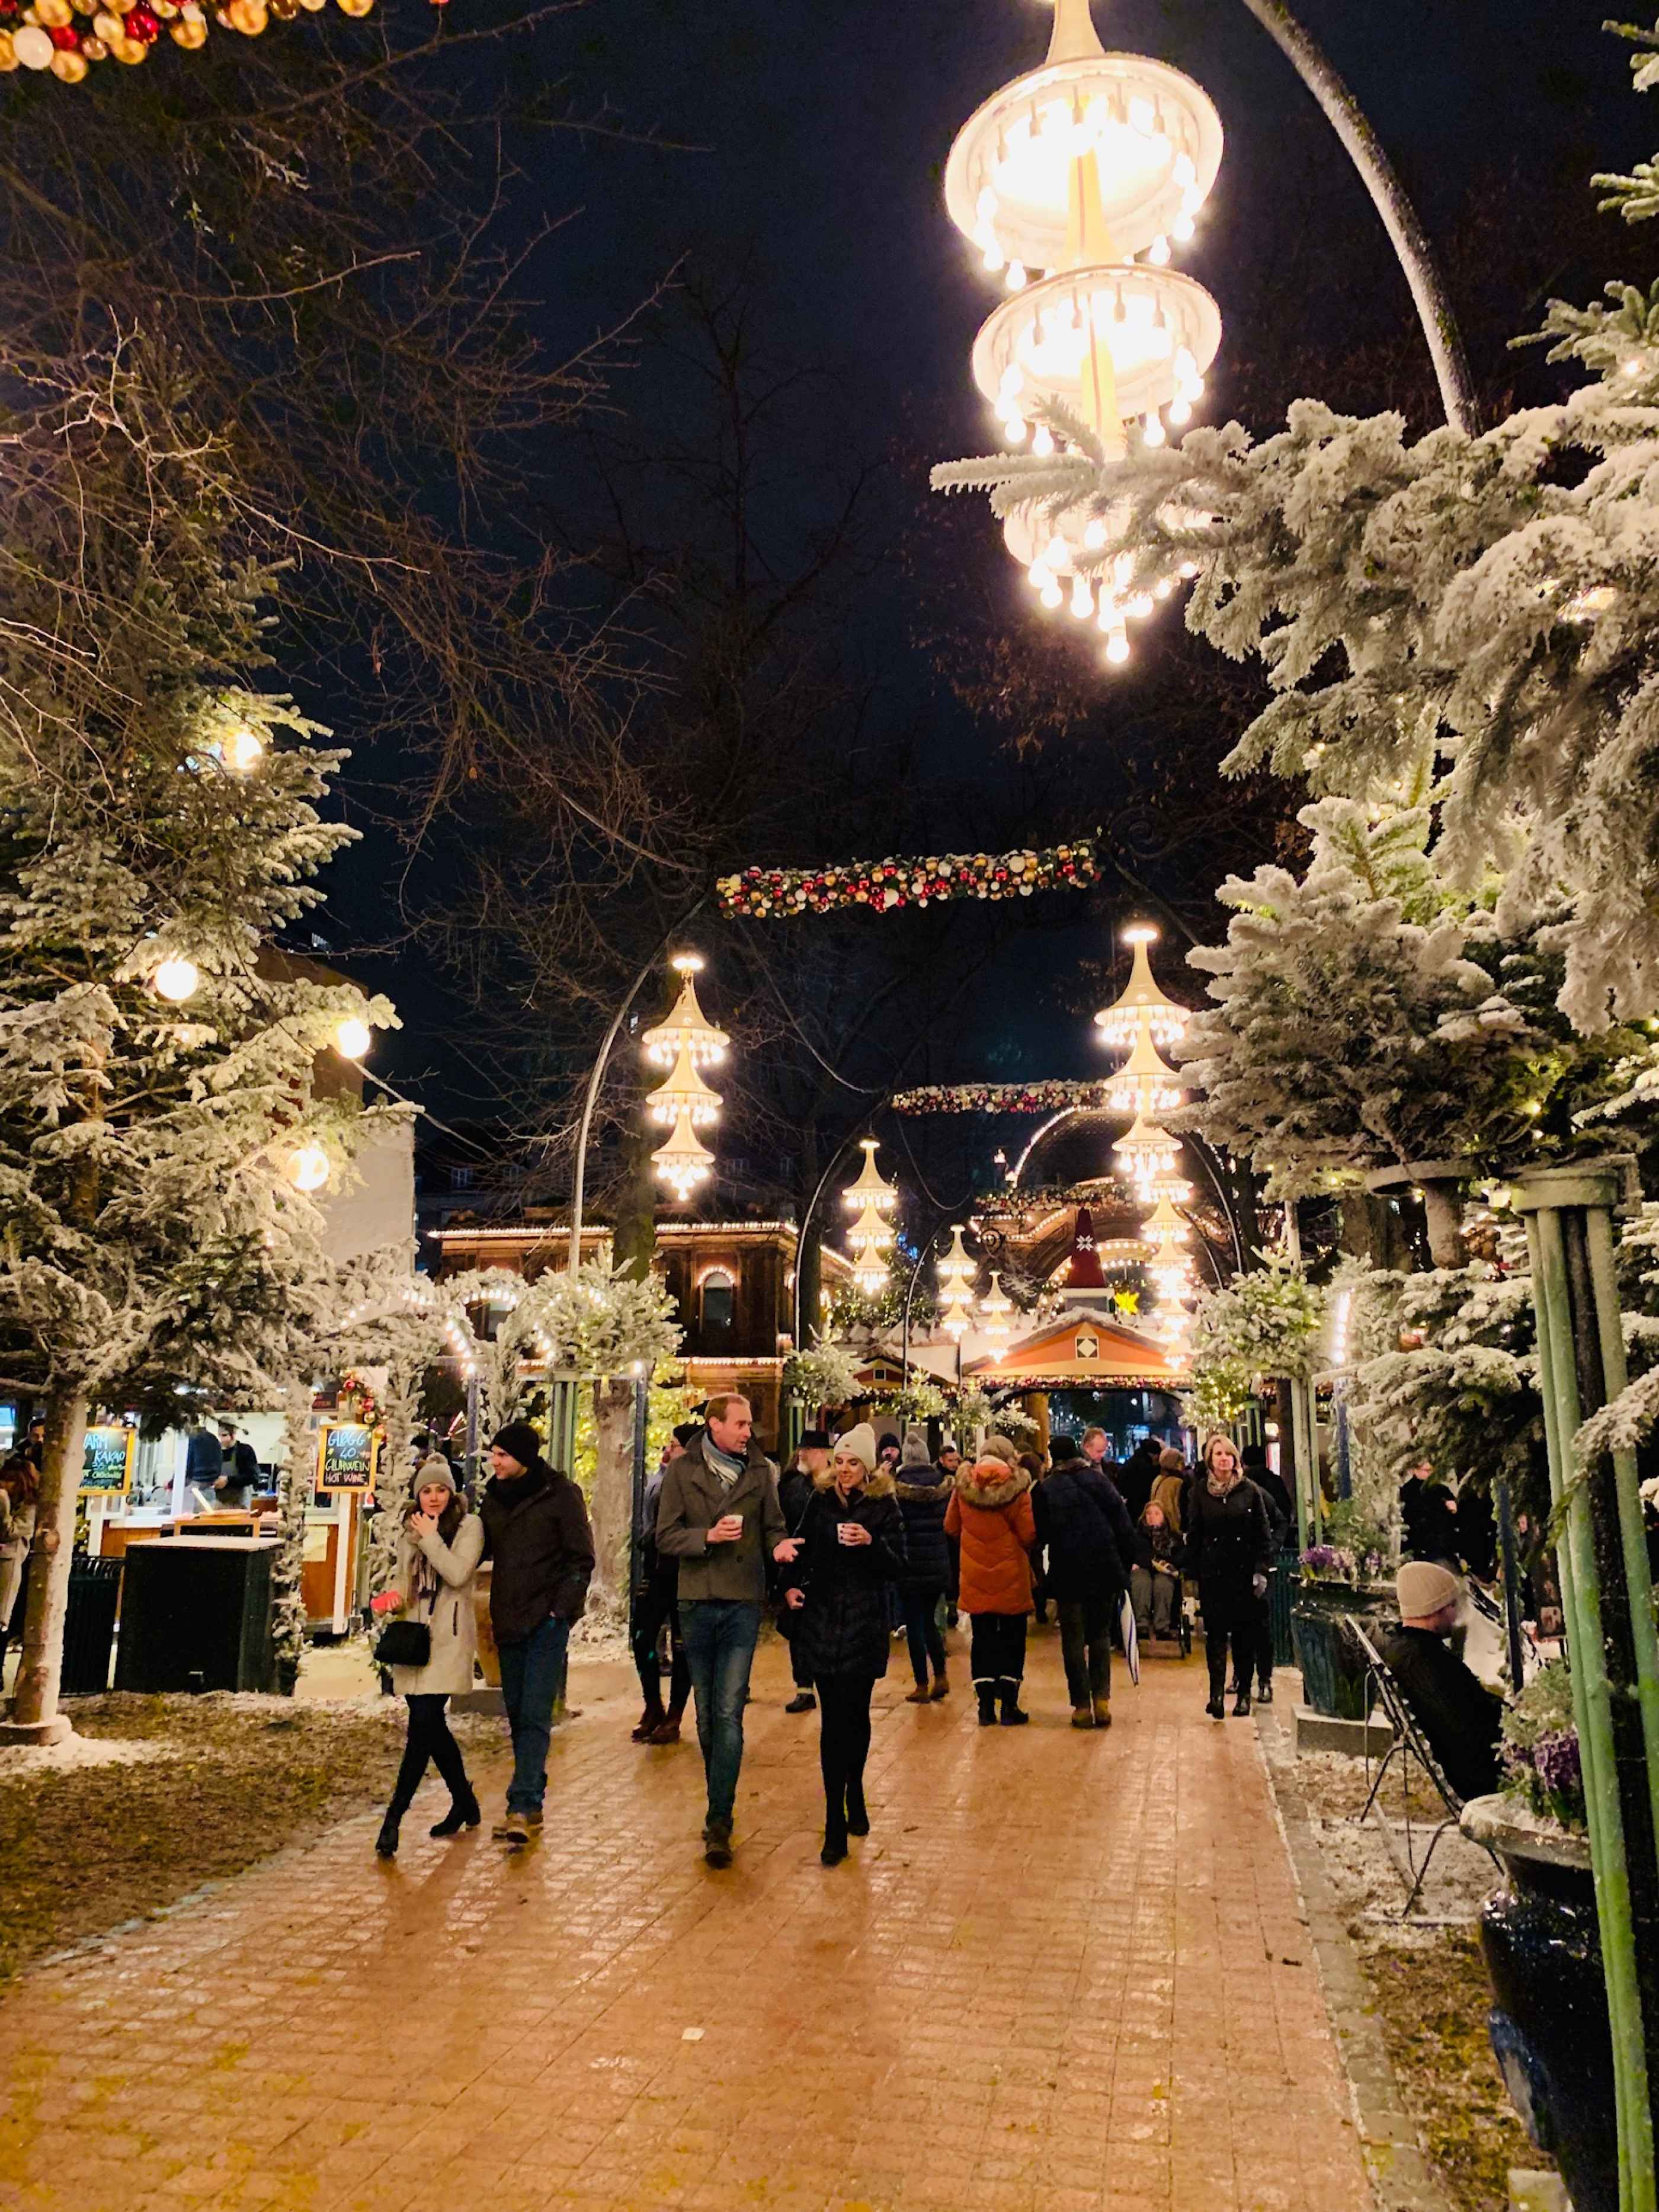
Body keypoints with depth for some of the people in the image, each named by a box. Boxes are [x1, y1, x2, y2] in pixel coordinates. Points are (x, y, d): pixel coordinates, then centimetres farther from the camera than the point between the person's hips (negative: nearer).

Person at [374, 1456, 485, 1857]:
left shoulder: (469, 1525, -3)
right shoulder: (410, 1530, 16)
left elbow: (458, 1575, -15)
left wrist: (430, 1537, -11)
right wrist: (396, 1599, 4)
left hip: (448, 1638, -6)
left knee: (423, 1722, -14)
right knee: (430, 1725, 9)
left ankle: (394, 1817, -10)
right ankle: (465, 1804, 24)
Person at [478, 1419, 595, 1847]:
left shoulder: (560, 1494, -8)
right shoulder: (494, 1496, 9)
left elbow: (582, 1559, -6)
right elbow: (483, 1550, 19)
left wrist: (561, 1608, -14)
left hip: (547, 1620, -6)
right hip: (509, 1620, 6)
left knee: (535, 1714, -10)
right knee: (517, 1713, 11)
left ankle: (522, 1807, -11)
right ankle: (531, 1803, 21)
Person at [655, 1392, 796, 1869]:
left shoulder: (760, 1471, 3)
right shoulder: (683, 1471, 0)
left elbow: (772, 1526, 10)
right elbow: (665, 1536, -2)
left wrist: (779, 1545, -13)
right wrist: (709, 1535, -18)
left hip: (743, 1602, -1)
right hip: (697, 1602, 1)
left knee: (728, 1713, -8)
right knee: (706, 1713, 12)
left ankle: (719, 1821, -3)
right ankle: (720, 1806, 29)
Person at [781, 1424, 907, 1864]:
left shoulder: (884, 1506, -4)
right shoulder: (820, 1501, 4)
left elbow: (897, 1568, -7)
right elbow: (802, 1551, 15)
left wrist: (871, 1543, -24)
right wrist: (790, 1586, -1)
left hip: (864, 1625, -1)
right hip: (822, 1621, 1)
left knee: (855, 1715, 9)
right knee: (834, 1719, -1)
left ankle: (854, 1796, 32)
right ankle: (836, 1824, 5)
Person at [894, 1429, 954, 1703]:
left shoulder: (897, 1486, -10)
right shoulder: (943, 1483, -1)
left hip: (910, 1563, -4)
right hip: (938, 1563, 4)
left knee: (914, 1624, 5)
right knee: (929, 1620, 19)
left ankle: (922, 1686, 7)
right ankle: (941, 1677, 12)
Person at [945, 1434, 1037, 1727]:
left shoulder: (963, 1485, -2)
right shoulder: (1017, 1487, -11)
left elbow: (951, 1527, 5)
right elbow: (1028, 1534, -13)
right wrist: (1025, 1551, 10)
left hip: (975, 1576, 3)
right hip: (1010, 1575, -2)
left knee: (983, 1638, 11)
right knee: (1012, 1639, 9)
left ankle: (986, 1706, 13)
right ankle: (1009, 1705, 11)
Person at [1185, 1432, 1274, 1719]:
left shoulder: (1250, 1491, 1)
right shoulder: (1200, 1492, 3)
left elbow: (1264, 1534, 1)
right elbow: (1193, 1535, 4)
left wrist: (1261, 1570, -6)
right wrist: (1193, 1574, 1)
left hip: (1244, 1573, 0)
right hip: (1212, 1574, 0)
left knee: (1245, 1635, 5)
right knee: (1215, 1633, -3)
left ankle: (1244, 1694, 13)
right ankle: (1216, 1693, -5)